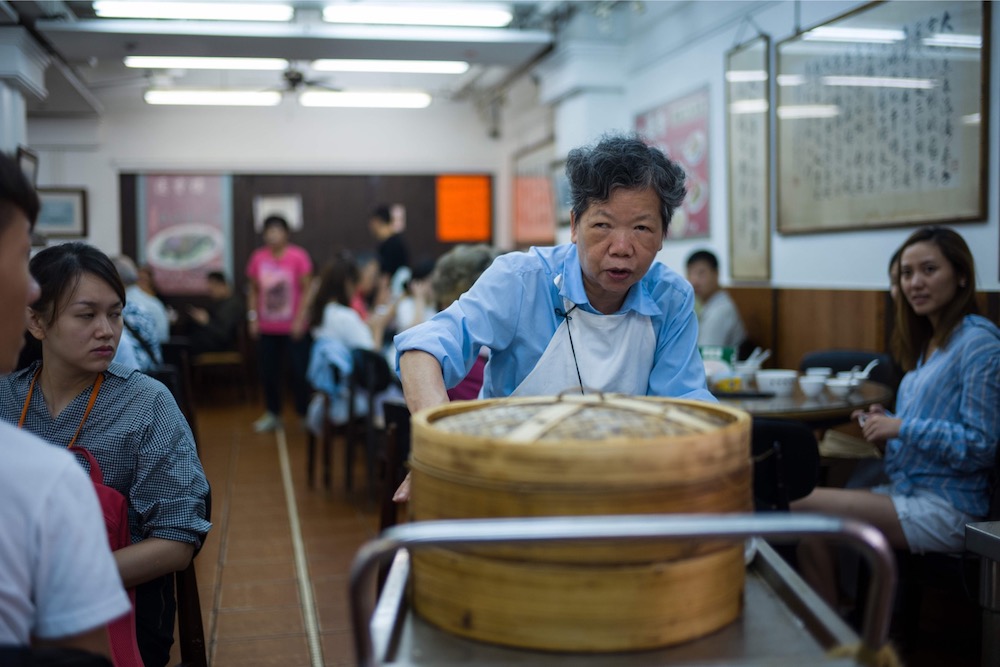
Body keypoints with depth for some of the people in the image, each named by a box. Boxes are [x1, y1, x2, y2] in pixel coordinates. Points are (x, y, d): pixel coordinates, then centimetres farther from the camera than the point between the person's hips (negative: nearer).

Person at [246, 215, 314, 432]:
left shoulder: (298, 257, -8)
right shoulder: (258, 257, 1)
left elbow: (307, 290, -6)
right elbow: (254, 290, 9)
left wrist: (300, 318, -11)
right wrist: (253, 316, 1)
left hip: (294, 328, -3)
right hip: (267, 328, 3)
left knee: (300, 372, -1)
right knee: (268, 372, 8)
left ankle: (304, 414, 13)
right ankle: (272, 414, 24)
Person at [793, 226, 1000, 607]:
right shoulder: (929, 343, 17)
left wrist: (902, 427, -16)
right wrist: (884, 426, 3)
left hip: (945, 511, -8)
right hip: (906, 491, 8)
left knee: (805, 507, -16)